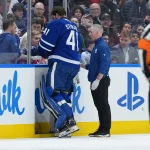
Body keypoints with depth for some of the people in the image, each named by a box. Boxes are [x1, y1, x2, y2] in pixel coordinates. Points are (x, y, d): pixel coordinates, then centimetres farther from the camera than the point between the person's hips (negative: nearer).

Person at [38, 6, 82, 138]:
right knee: (64, 93, 13)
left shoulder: (56, 24, -2)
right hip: (75, 65, 8)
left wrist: (44, 54, 14)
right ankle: (63, 126, 6)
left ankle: (68, 121, -21)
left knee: (52, 94, -8)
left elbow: (46, 43, -6)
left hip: (60, 63, -8)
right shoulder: (74, 27, 22)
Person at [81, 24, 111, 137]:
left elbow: (104, 65, -22)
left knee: (103, 105, -6)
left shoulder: (103, 46, -13)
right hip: (95, 81, 10)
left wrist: (97, 80, -25)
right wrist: (82, 65, 13)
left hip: (101, 81, -10)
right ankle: (101, 129, 15)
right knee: (99, 105, 11)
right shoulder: (96, 46, 17)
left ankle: (106, 130, -4)